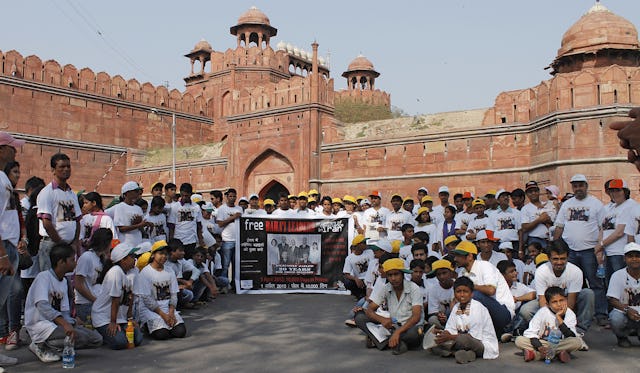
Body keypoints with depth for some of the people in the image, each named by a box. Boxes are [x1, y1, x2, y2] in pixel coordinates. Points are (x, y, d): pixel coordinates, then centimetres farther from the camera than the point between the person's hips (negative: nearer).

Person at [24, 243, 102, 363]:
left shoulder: (64, 281, 13)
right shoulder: (44, 277, -13)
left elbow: (65, 311, 10)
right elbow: (42, 305, -28)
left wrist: (71, 325, -10)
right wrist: (64, 323, -39)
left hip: (57, 322, 8)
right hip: (39, 325, -8)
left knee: (97, 339, -4)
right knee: (80, 337, -28)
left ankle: (53, 347, 2)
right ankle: (40, 346, -8)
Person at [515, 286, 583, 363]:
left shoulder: (570, 314, -8)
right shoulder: (542, 312, -10)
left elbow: (572, 337, -20)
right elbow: (531, 333, -14)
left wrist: (559, 319, -25)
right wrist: (540, 347, -30)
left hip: (561, 344, 0)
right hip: (542, 343, 0)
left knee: (578, 341, -29)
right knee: (519, 340, -24)